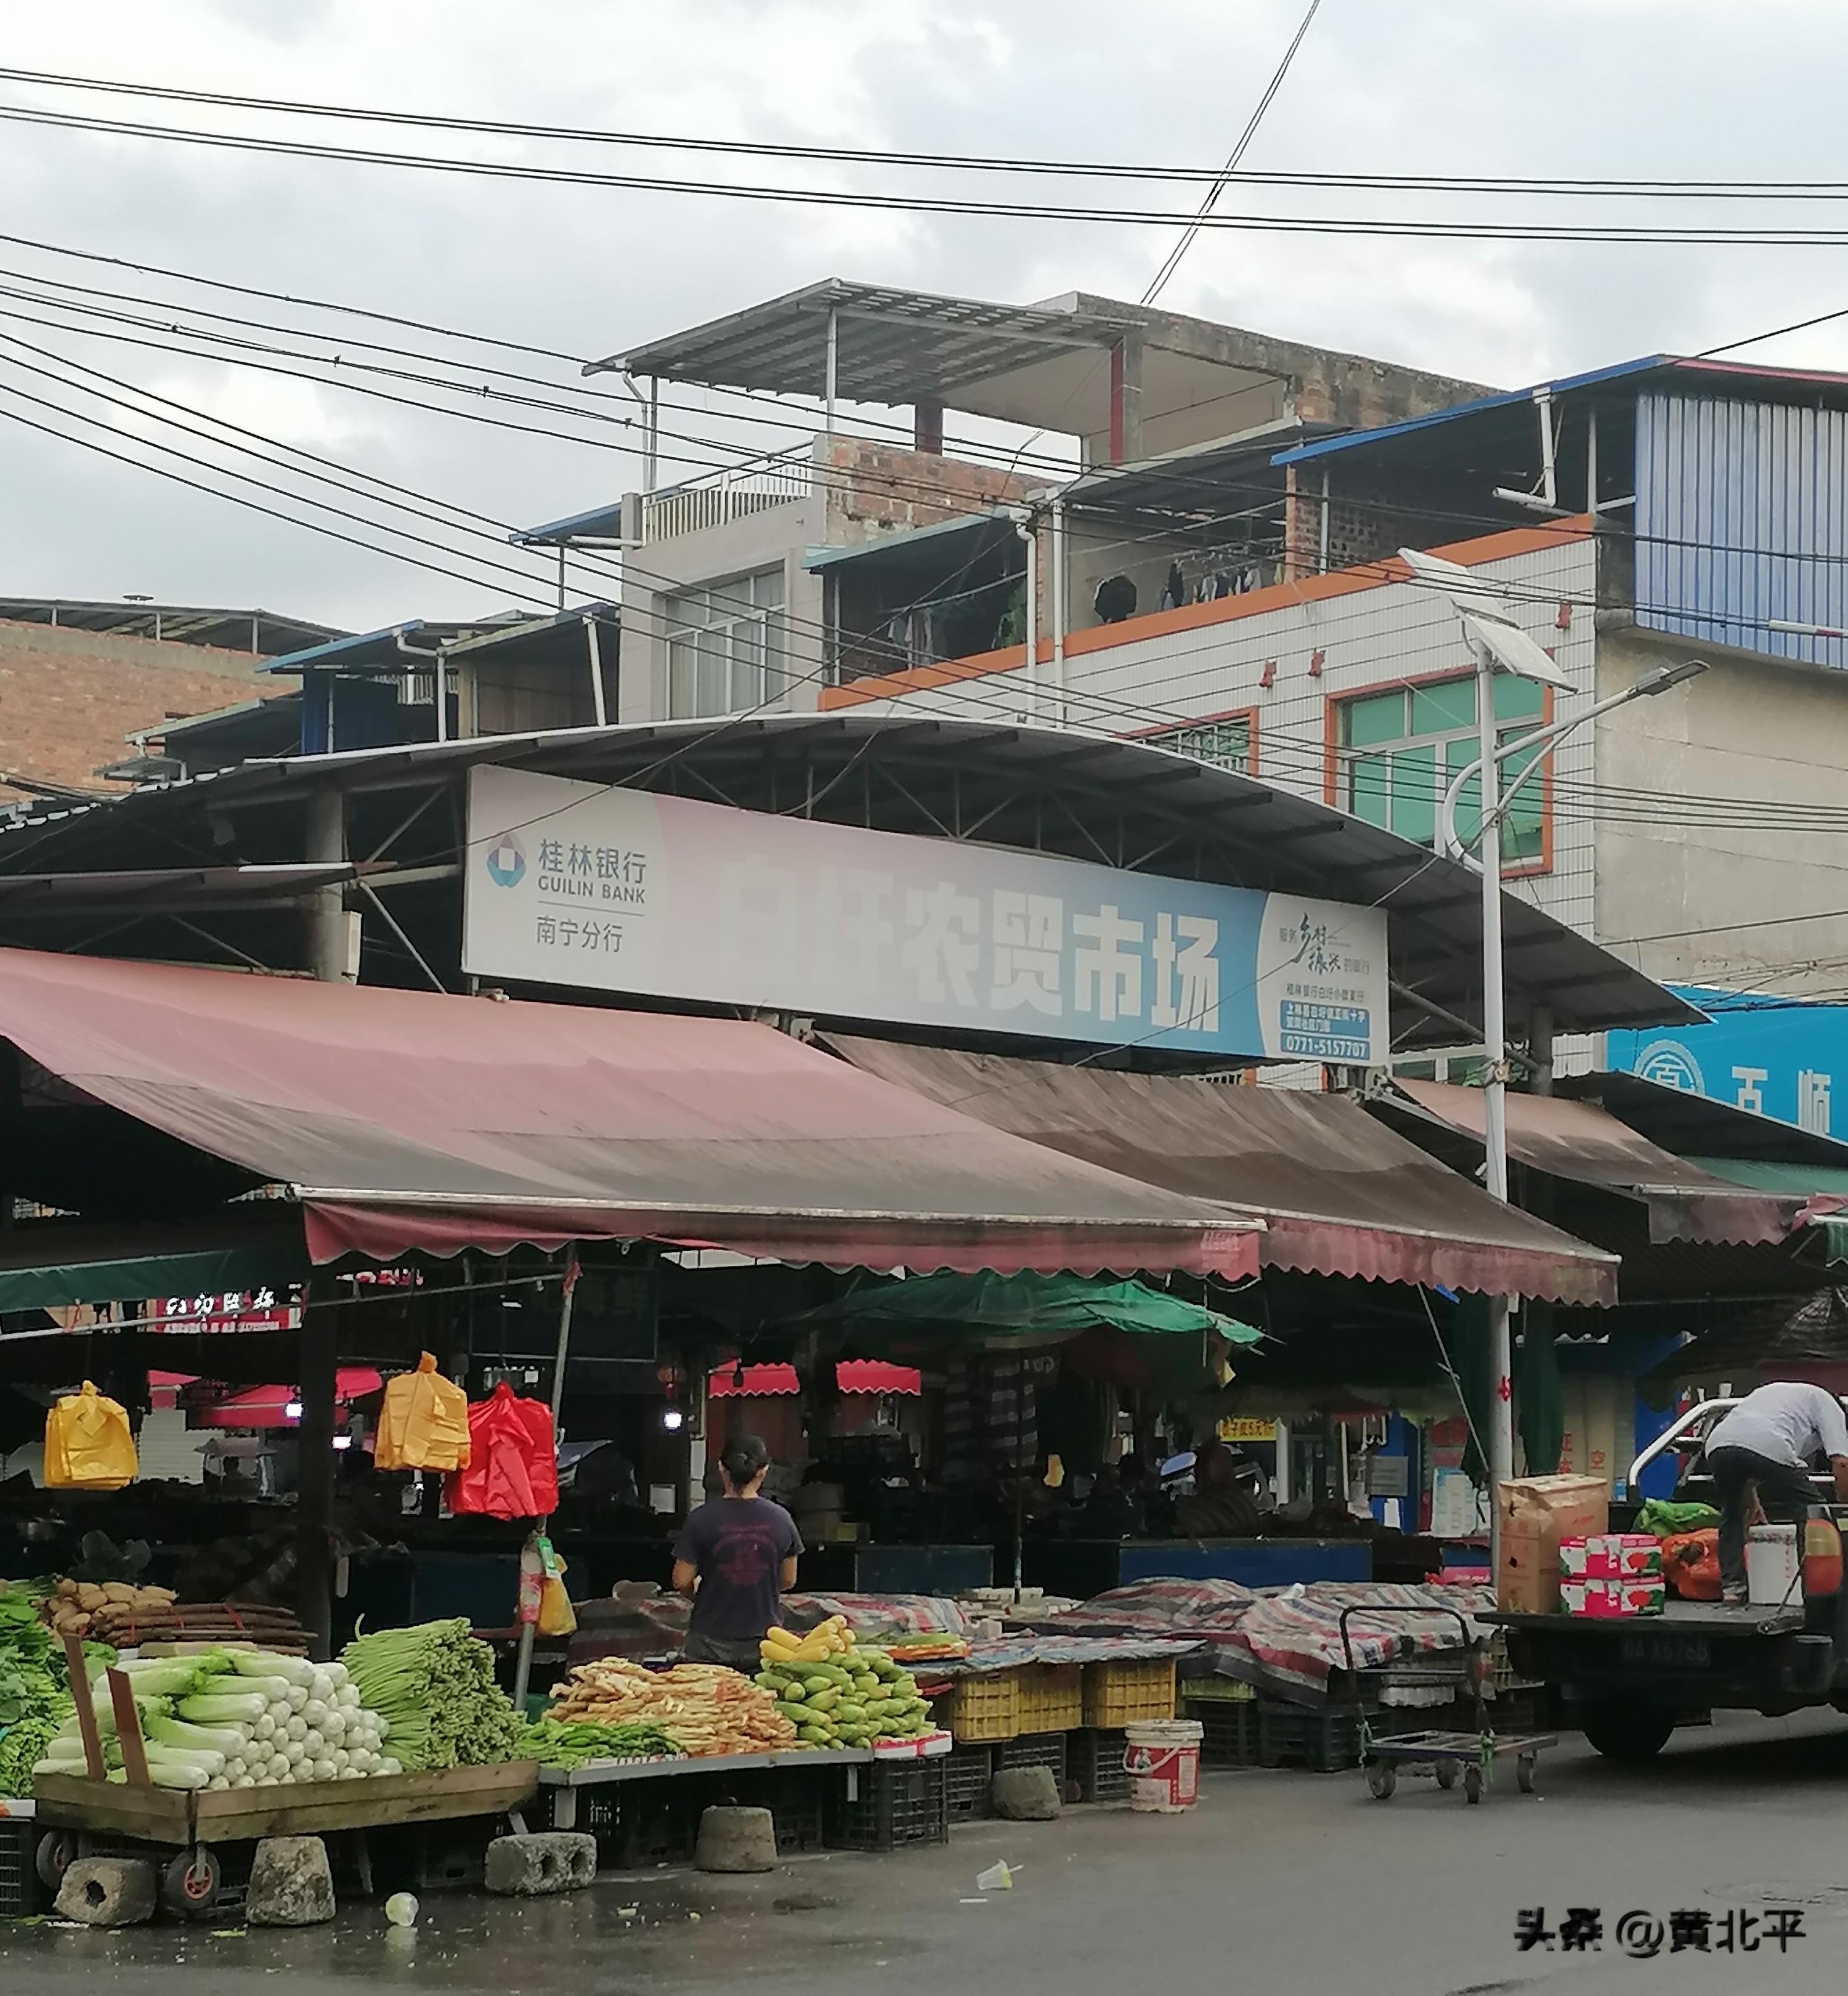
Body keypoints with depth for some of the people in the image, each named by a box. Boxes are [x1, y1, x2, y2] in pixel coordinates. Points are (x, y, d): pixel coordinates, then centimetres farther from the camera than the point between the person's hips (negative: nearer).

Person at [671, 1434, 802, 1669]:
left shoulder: (701, 1519, -10)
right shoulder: (781, 1519, -2)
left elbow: (682, 1581, -6)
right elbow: (788, 1581, 7)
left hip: (711, 1643, -2)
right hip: (763, 1640, 2)